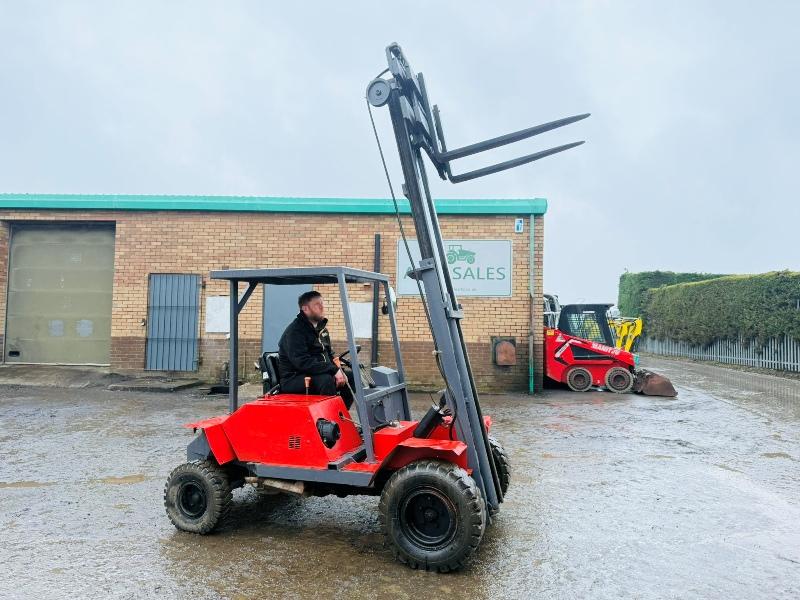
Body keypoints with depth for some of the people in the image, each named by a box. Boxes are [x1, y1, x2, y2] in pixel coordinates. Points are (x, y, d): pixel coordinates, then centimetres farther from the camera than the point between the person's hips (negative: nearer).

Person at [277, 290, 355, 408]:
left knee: (352, 377, 1)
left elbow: (329, 355, 19)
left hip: (319, 373, 9)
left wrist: (339, 371, -3)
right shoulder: (295, 331, -15)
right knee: (326, 380, -34)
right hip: (293, 379, -9)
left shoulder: (321, 329, 14)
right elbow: (303, 362, -26)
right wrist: (334, 370, -28)